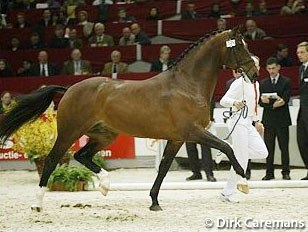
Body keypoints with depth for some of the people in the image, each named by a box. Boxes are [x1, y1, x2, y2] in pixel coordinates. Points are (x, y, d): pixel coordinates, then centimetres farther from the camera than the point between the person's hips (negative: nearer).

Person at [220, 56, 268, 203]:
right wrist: (235, 103, -37)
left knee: (262, 152, -4)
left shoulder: (256, 84, 15)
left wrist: (256, 121, 25)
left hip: (249, 123, 8)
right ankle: (229, 192, 2)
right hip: (239, 121, -8)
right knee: (241, 159, -9)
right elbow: (224, 100, -18)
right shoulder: (240, 82, -11)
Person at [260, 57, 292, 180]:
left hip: (282, 119, -2)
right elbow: (261, 102, 4)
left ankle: (286, 172, 3)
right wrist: (273, 104, -15)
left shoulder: (286, 82, 3)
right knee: (269, 147, 1)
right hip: (268, 119, 2)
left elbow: (285, 100, -7)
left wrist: (269, 101, -18)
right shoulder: (263, 83, 12)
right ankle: (269, 173, 4)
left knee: (284, 147, -1)